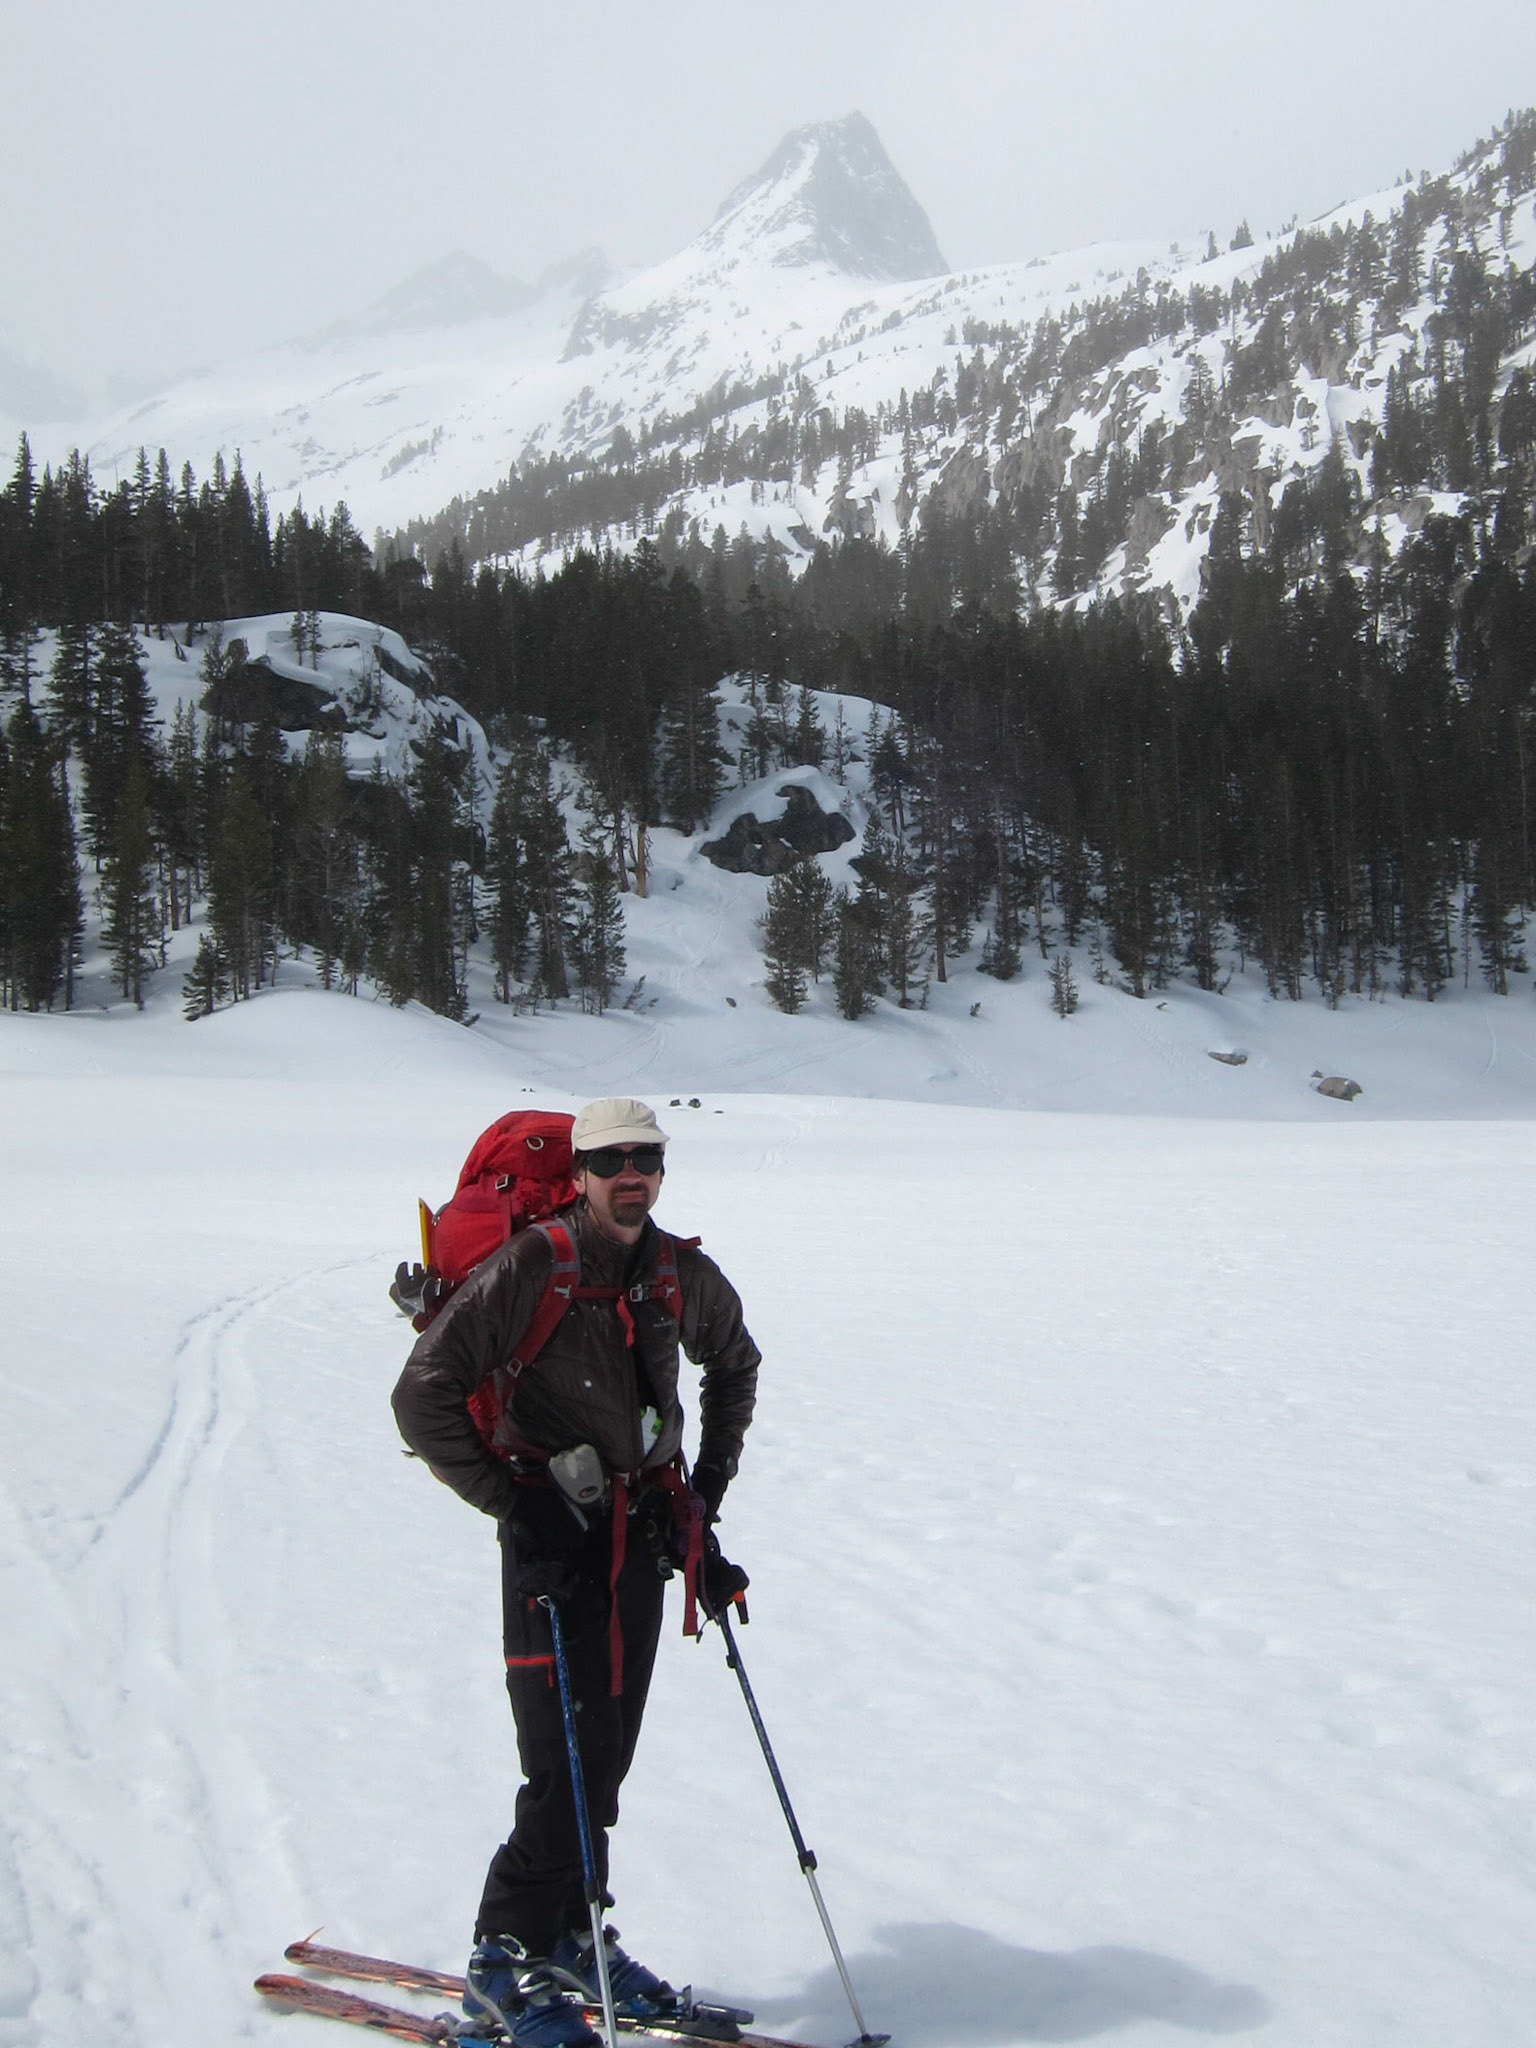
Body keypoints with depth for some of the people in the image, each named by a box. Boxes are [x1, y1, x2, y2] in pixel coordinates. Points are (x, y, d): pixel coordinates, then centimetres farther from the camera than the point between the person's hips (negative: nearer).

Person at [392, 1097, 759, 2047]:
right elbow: (424, 1397, -14)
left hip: (644, 1531, 6)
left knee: (609, 1747, 12)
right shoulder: (528, 1270, -14)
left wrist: (710, 1481, 16)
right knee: (567, 1758, -9)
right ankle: (508, 1956, 4)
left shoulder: (685, 1276, 4)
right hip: (554, 1531, -5)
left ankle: (570, 1929, 28)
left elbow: (735, 1365, 24)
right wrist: (510, 1500, -15)